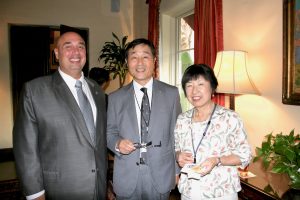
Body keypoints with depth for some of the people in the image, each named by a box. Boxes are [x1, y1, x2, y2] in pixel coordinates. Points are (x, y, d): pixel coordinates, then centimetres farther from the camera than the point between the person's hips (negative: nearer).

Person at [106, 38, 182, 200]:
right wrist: (117, 144, -14)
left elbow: (176, 133, 3)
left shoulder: (171, 93, 0)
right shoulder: (115, 98, 1)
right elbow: (109, 132, 7)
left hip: (161, 176, 0)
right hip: (126, 178, 1)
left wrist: (177, 170, 3)